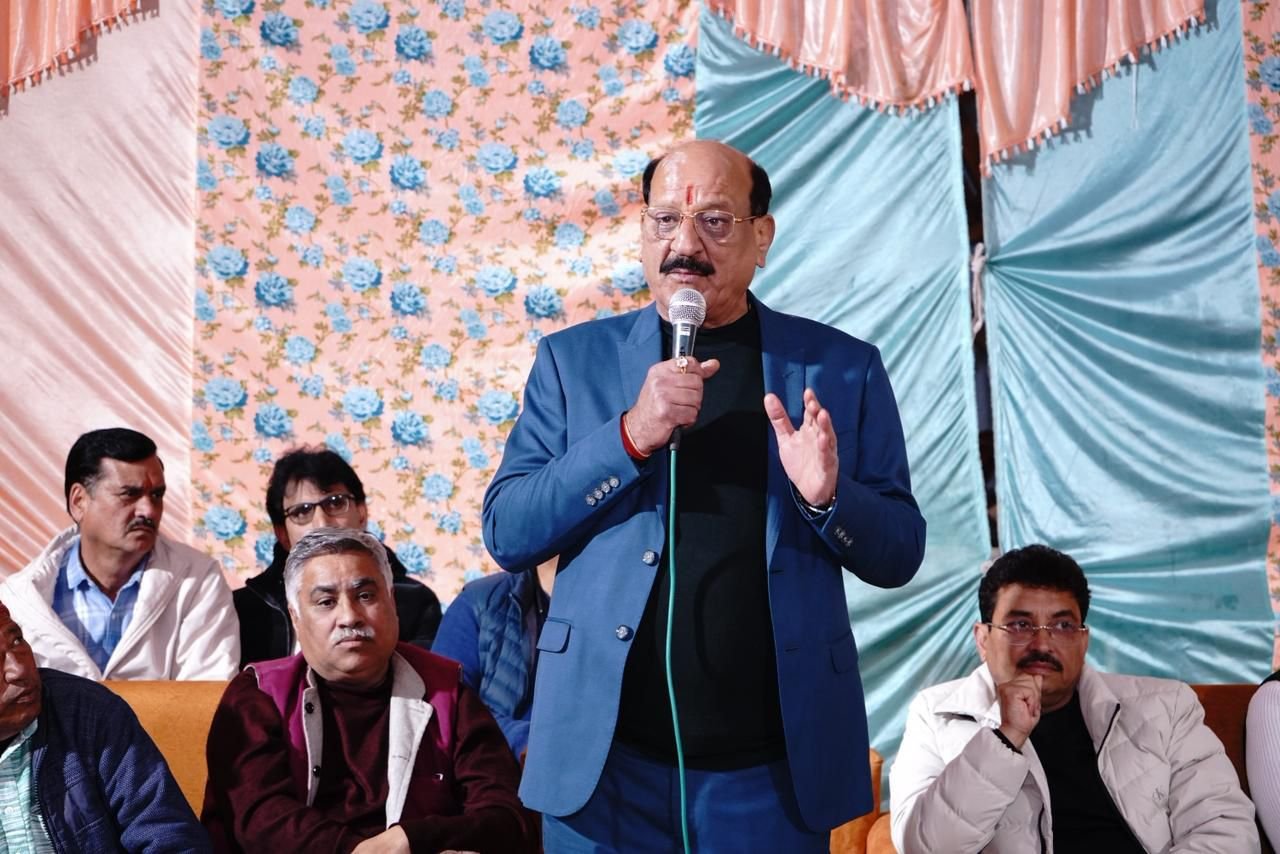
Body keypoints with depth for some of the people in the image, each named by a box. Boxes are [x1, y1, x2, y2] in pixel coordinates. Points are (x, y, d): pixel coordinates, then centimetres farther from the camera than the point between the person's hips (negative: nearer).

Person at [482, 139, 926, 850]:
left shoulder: (842, 366, 2)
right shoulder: (573, 358, 3)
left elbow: (899, 554, 4)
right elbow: (508, 536, -3)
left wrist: (827, 495, -17)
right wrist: (631, 436, -17)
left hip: (774, 767, 0)